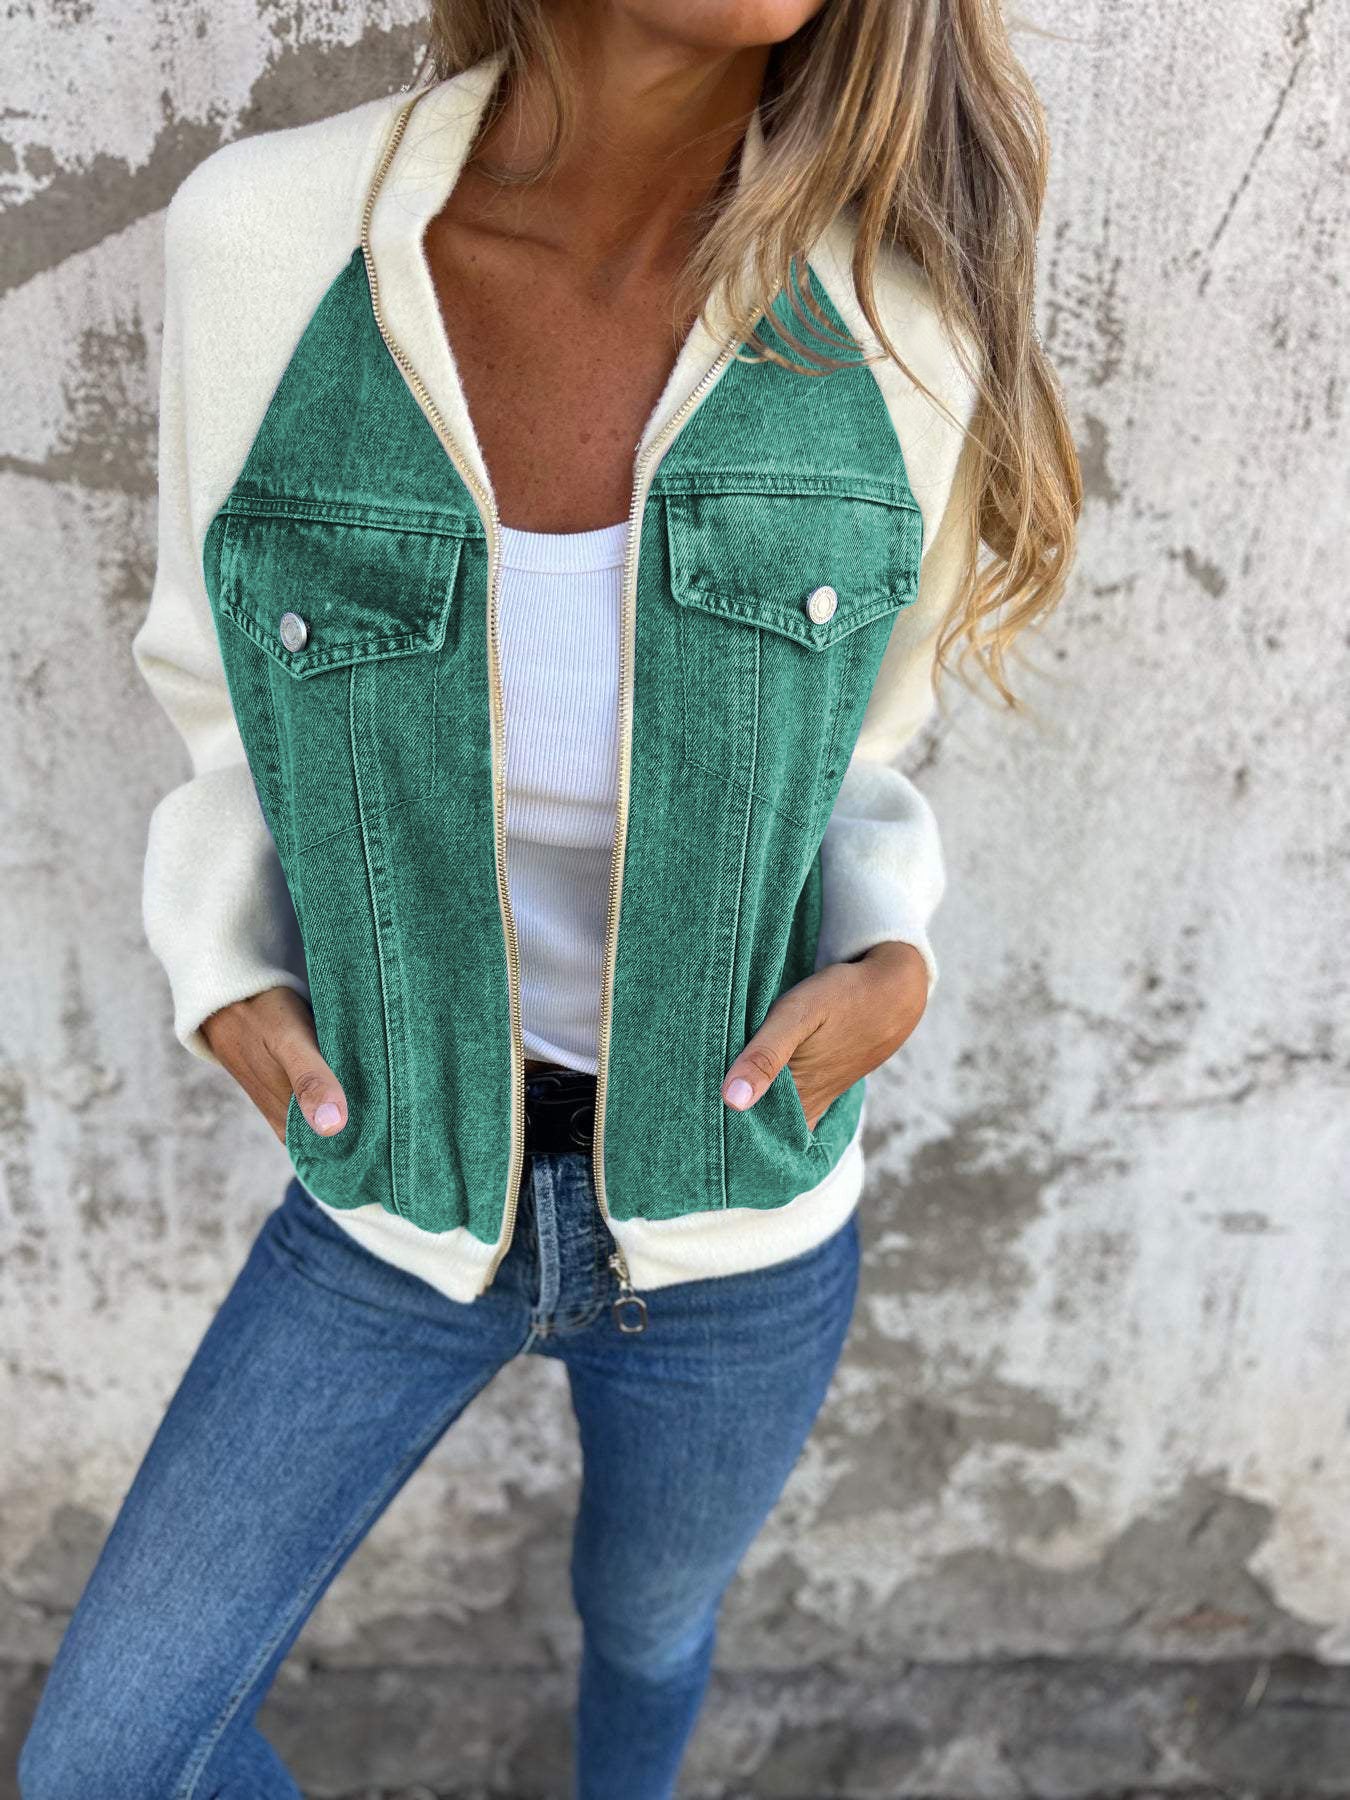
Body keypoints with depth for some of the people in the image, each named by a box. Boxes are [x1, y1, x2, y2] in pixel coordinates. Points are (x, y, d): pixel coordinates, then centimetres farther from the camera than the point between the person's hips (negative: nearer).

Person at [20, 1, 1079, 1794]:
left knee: (645, 1619, 29)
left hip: (731, 1211, 0)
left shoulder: (897, 330, -18)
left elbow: (843, 761, 0)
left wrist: (892, 968, -18)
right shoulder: (272, 234, -18)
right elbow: (247, 708, -1)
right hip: (409, 1194, 1)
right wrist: (226, 986, -16)